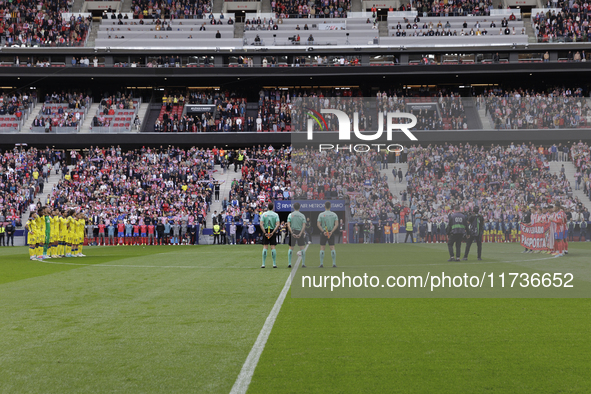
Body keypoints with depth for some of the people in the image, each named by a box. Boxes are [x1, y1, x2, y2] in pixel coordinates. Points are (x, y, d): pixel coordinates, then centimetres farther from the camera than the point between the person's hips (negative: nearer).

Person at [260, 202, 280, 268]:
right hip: (273, 231, 0)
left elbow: (261, 224, -9)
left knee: (265, 247, 1)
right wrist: (273, 232, -13)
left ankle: (263, 264, -4)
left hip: (266, 231, 0)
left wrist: (265, 232, -12)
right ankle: (274, 264, 1)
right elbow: (277, 225, -11)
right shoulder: (276, 215, 1)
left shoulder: (264, 214, 1)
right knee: (273, 247, 3)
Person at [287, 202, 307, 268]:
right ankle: (303, 264, 3)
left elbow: (288, 225, -7)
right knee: (302, 248, 5)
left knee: (291, 248, 6)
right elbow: (304, 226, -6)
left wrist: (292, 233, -11)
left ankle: (289, 263, 0)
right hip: (300, 232, 0)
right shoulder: (302, 215, 3)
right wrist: (300, 234, -10)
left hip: (292, 232, 0)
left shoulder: (290, 215, 2)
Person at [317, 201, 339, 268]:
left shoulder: (321, 215, -2)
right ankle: (334, 263, -1)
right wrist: (331, 232, -11)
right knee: (332, 248, 3)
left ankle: (321, 263, 1)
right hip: (331, 232, 1)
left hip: (323, 232, -1)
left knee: (322, 248, 4)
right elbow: (336, 224, -7)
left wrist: (323, 231, -13)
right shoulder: (334, 214, 2)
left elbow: (318, 224, -9)